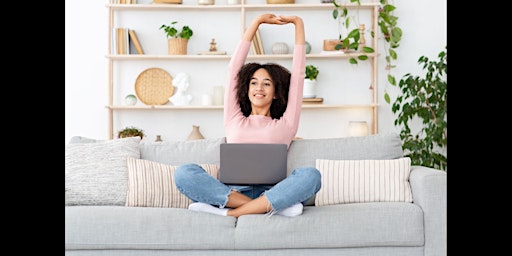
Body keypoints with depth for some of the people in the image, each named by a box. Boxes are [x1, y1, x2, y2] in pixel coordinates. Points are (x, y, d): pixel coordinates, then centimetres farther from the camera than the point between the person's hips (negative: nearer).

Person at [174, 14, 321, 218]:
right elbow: (234, 69, 21)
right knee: (184, 172, -26)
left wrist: (298, 24, 19)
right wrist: (257, 22, 21)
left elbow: (298, 74, 18)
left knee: (311, 175, -30)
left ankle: (230, 213, -33)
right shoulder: (234, 120, 22)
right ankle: (270, 207, -32)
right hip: (230, 190, 1)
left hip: (270, 192, -1)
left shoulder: (285, 124, 20)